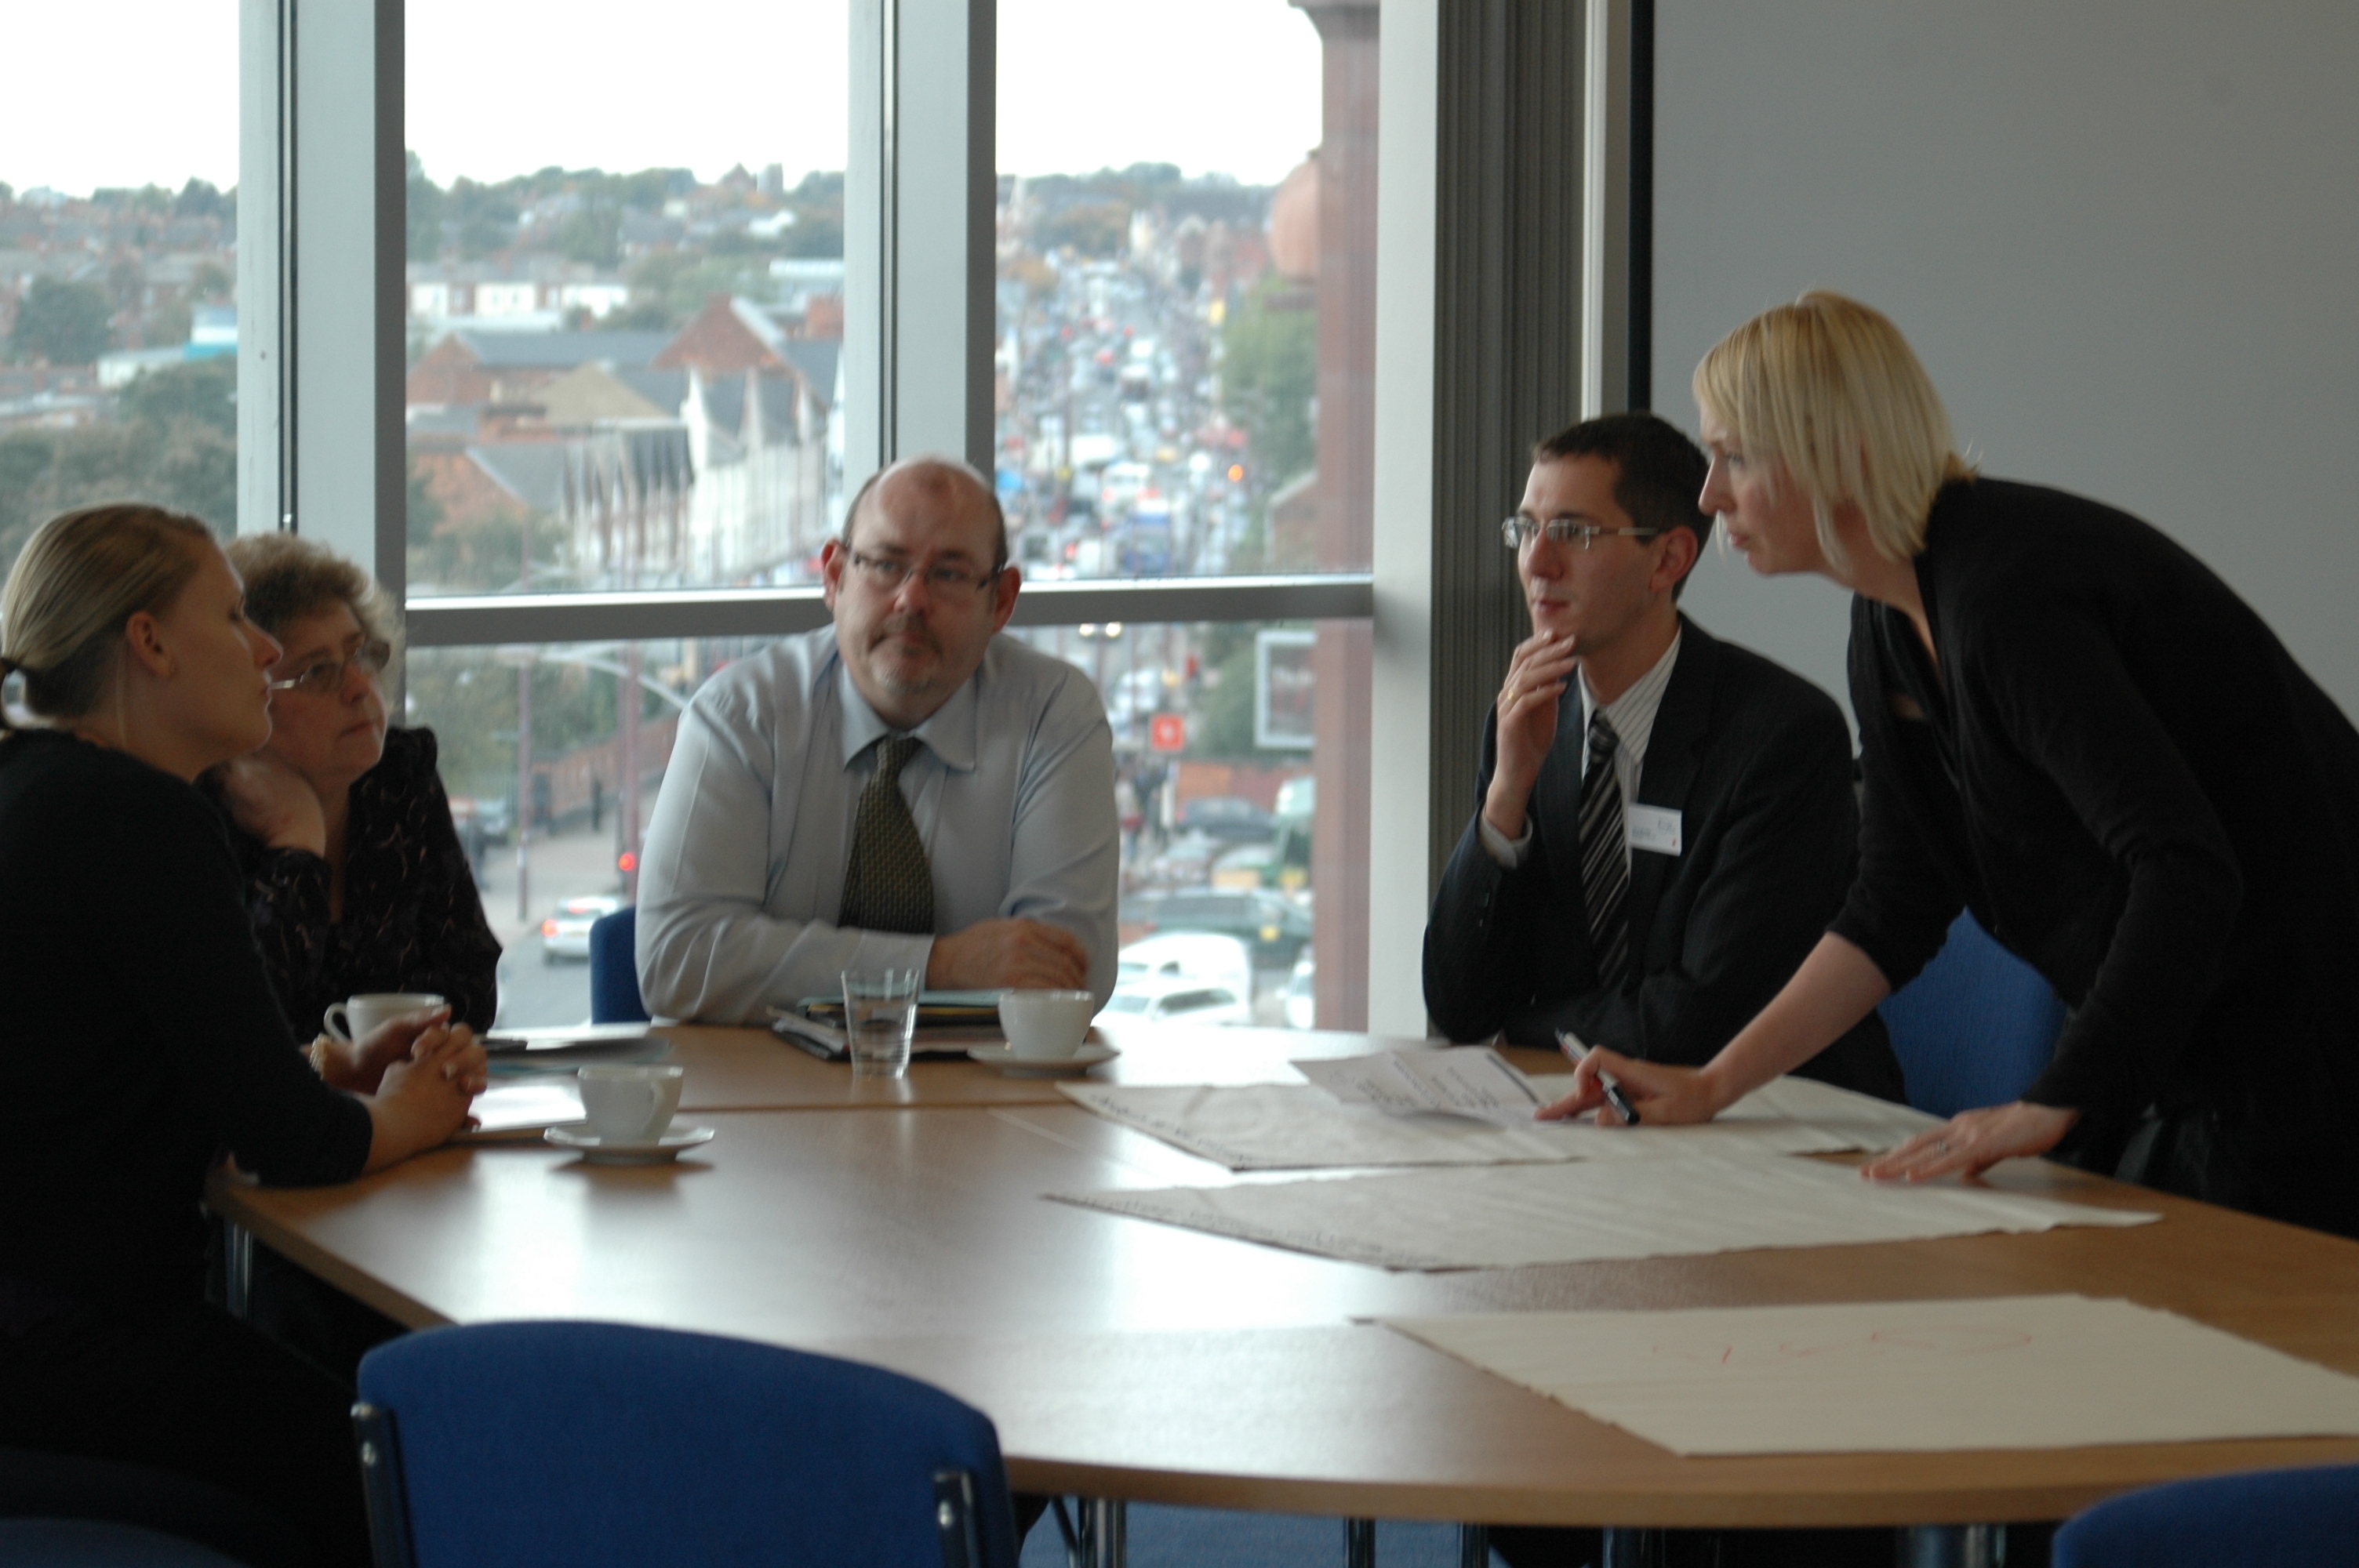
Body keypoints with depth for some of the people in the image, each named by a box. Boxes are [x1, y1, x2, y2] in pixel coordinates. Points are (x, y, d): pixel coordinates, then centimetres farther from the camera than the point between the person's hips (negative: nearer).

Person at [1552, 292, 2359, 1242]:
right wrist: (1709, 1087, 7)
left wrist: (2049, 1108, -33)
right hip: (2158, 1058, 10)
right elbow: (1898, 908, 13)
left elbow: (2186, 871, -31)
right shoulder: (1891, 629, 7)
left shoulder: (2006, 594, -24)